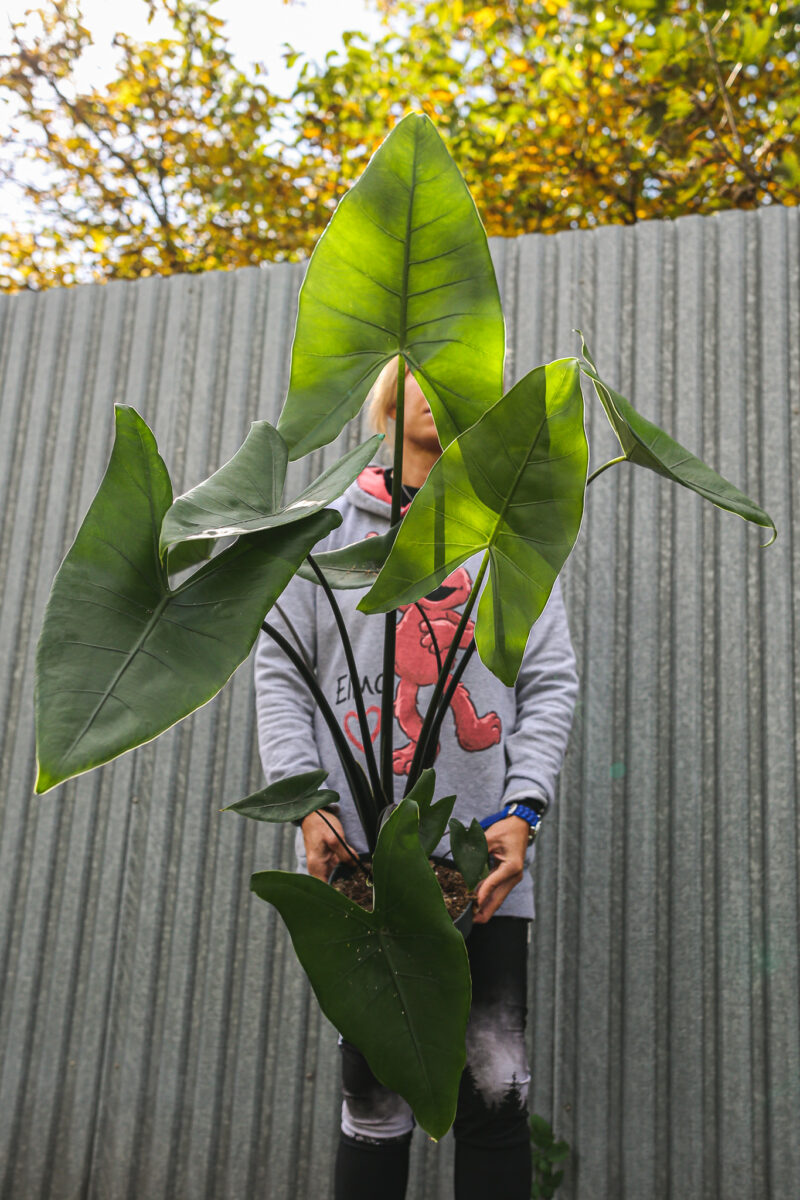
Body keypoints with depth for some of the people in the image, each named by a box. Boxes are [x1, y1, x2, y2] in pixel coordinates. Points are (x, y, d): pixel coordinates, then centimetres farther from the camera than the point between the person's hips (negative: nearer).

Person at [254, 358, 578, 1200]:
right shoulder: (326, 529, 12)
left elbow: (552, 680, 7)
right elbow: (279, 672, 6)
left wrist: (521, 810, -7)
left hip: (483, 854, 1)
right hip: (356, 850, 0)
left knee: (497, 1088, 0)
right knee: (374, 1085, 4)